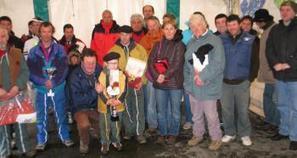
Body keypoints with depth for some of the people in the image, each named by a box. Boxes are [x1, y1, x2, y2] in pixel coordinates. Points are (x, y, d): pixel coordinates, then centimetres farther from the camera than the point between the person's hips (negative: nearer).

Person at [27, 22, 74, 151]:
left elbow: (64, 68, -5)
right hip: (41, 88, 1)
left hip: (58, 88, 0)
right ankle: (41, 140, 21)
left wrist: (53, 82, -15)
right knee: (41, 115, 7)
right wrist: (44, 82, -15)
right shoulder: (33, 51, 4)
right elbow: (30, 71, -2)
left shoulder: (60, 49, 2)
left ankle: (65, 137, 23)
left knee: (60, 114, 9)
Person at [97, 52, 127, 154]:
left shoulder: (122, 75, -2)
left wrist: (119, 100, -18)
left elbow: (123, 90, -4)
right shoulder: (102, 75, -10)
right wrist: (107, 101, -24)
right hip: (105, 106, -2)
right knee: (105, 127, 9)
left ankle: (116, 141, 36)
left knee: (117, 126, 15)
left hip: (118, 105, 2)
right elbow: (100, 91, -13)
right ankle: (105, 143, 27)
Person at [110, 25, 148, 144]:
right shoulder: (114, 50, 5)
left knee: (138, 110, 0)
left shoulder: (139, 48, 6)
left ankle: (139, 133, 11)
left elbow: (145, 66, 5)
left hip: (137, 84, 0)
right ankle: (129, 131, 25)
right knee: (126, 110, 10)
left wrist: (142, 81, -7)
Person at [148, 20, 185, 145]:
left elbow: (177, 64, -11)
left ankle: (173, 134, 24)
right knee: (161, 110, 11)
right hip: (159, 83, 3)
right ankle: (162, 133, 27)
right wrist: (156, 76, -13)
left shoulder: (180, 45, -2)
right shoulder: (158, 45, 8)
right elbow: (151, 61, 1)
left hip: (175, 83, -3)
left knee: (175, 110, 8)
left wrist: (165, 76, -17)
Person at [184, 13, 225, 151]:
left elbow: (219, 64, -16)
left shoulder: (215, 41, -7)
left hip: (208, 86, -5)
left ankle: (216, 138, 22)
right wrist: (194, 76, -3)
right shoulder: (191, 43, 12)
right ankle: (197, 134, 36)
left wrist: (203, 77, -18)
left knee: (211, 115, 3)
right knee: (196, 114, 18)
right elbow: (187, 63, 12)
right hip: (193, 85, 6)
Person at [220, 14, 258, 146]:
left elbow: (255, 61, 1)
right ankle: (229, 132, 27)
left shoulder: (249, 40, -1)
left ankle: (245, 134, 24)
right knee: (226, 109, 10)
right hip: (225, 82, 2)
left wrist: (250, 78, -3)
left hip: (242, 82, -1)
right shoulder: (221, 39, 2)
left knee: (243, 110, 7)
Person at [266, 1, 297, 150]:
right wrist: (275, 64, -10)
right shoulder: (275, 29, 10)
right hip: (280, 75, 5)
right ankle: (284, 131, 31)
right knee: (282, 106, 16)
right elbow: (269, 49, 5)